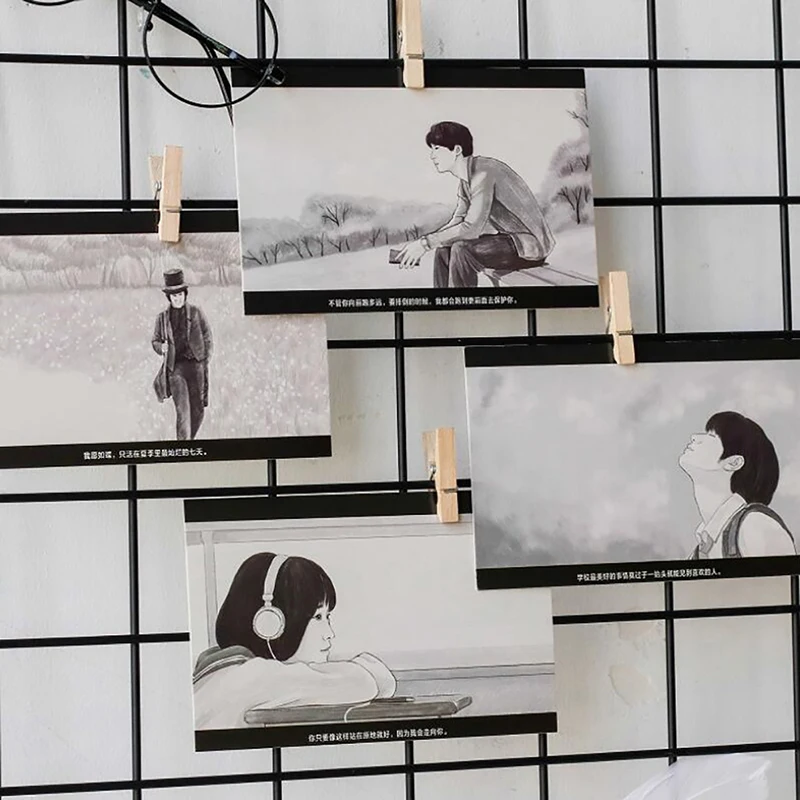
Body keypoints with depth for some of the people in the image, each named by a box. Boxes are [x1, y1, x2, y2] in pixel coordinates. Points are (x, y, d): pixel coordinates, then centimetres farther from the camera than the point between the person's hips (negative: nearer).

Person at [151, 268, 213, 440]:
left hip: (196, 365, 1)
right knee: (182, 409, -13)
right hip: (175, 367, -1)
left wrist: (205, 361, 2)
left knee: (198, 409, 5)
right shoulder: (162, 318, 8)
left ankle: (191, 438, 29)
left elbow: (208, 338, 11)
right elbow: (155, 341, 18)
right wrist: (162, 348, -5)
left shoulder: (196, 313, 7)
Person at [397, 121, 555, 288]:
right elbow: (456, 222, 7)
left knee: (463, 249, -26)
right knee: (444, 250, 7)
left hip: (530, 244, -10)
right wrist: (419, 245, -7)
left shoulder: (483, 172, -22)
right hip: (510, 238, 10)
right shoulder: (465, 178, 7)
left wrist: (425, 243, -23)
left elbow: (471, 227, -28)